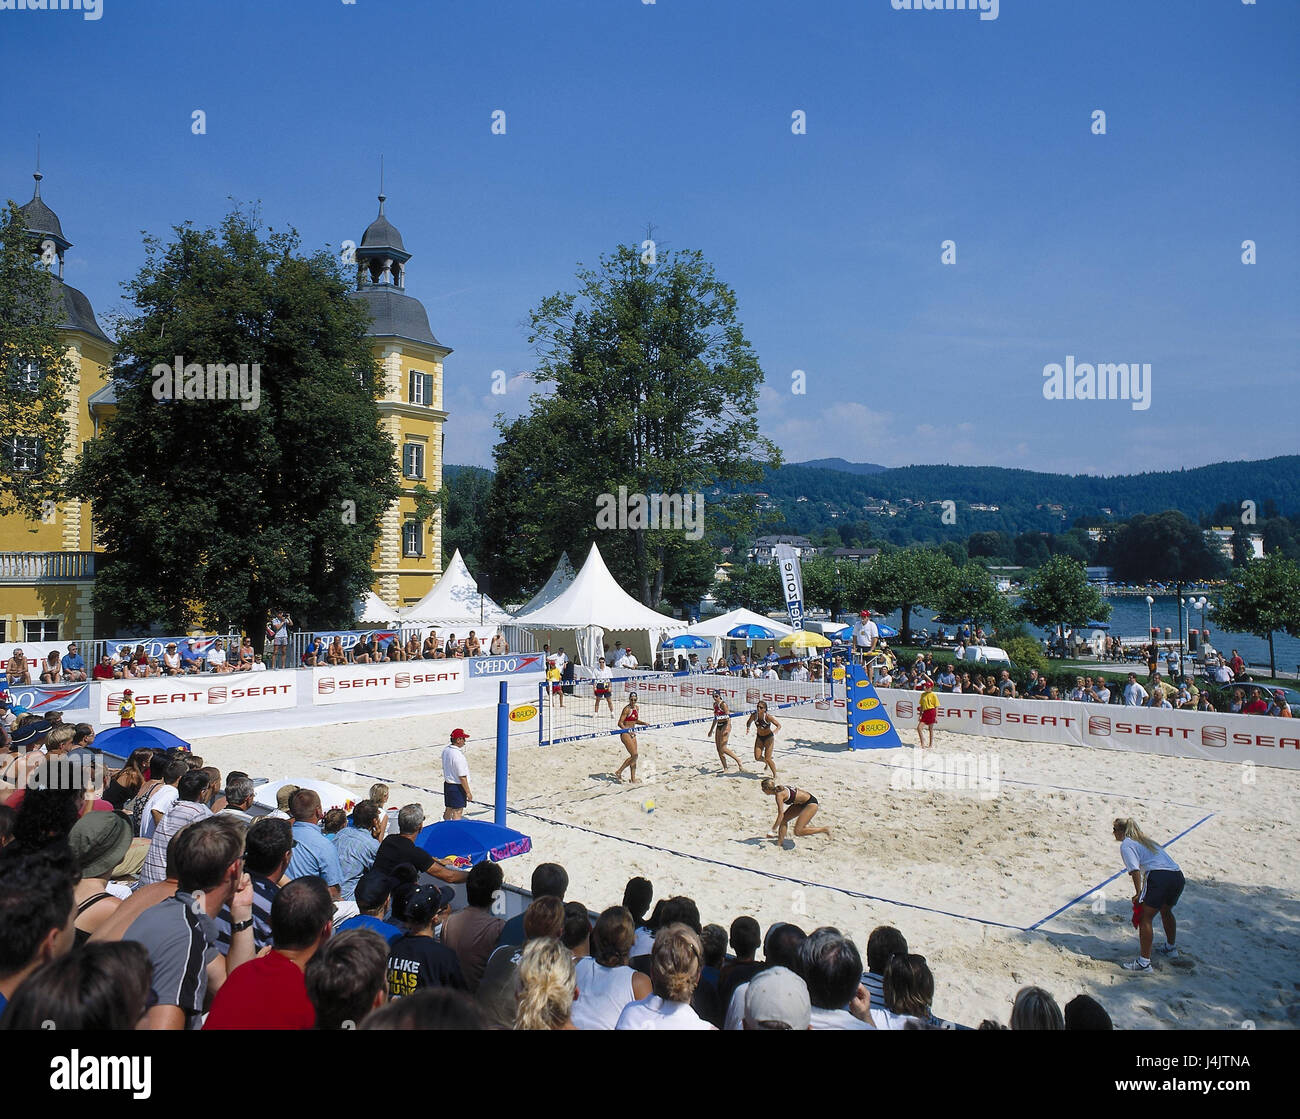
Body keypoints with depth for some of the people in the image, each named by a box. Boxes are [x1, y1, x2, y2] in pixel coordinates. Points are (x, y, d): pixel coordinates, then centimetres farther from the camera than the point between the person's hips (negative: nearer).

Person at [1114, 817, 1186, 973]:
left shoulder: (1126, 844, 6)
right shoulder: (1146, 841, 30)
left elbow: (1135, 870, -7)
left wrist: (1138, 894, -4)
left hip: (1160, 877, -8)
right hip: (1179, 877, 8)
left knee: (1145, 918, 1)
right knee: (1166, 910, 31)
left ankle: (1144, 963, 0)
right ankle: (1171, 948, 51)